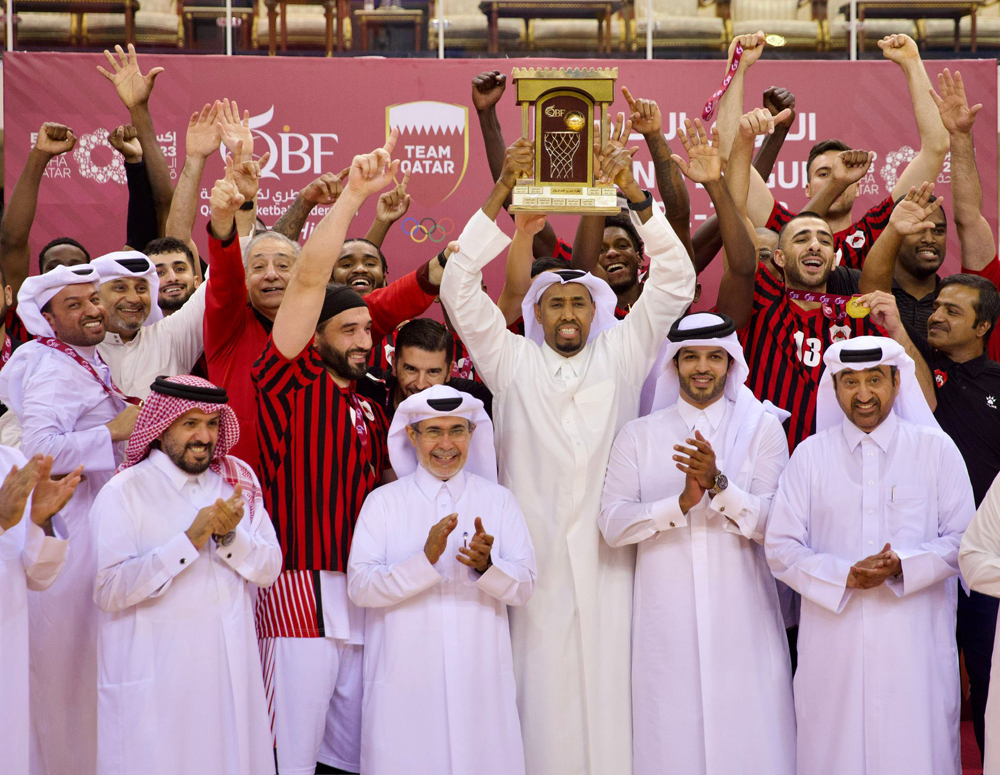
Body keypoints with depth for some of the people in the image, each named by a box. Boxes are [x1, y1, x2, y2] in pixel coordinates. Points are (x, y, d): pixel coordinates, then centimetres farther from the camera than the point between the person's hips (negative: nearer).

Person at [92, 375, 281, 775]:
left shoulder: (238, 481, 8)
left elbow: (269, 569, 5)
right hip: (153, 680, -4)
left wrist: (229, 536, -14)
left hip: (230, 669, 5)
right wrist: (191, 540, -20)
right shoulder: (124, 493, -8)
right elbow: (107, 591, -18)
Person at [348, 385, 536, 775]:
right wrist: (425, 560, -21)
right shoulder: (383, 502, 4)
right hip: (404, 680, -1)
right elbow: (359, 586, -8)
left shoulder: (499, 501, 9)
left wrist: (487, 565, -19)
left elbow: (524, 587, 2)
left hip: (480, 675, 2)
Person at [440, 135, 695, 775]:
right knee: (544, 679, -2)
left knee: (607, 674, -1)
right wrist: (500, 195, -5)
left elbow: (675, 281, 4)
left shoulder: (622, 355, 10)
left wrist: (635, 195, -6)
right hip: (536, 548, 0)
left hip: (609, 551, 1)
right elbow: (461, 289, 1)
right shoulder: (511, 361, 9)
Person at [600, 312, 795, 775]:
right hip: (666, 619, 1)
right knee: (671, 738, 1)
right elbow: (613, 524, -1)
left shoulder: (762, 429, 7)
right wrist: (681, 502, -15)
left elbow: (771, 522, -4)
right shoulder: (639, 435, 10)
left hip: (741, 616, -1)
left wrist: (718, 483, -20)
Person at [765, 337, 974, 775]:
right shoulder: (810, 455, 7)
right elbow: (780, 547, 3)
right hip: (833, 636, 1)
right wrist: (843, 576, -13)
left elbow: (962, 539, 3)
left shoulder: (936, 449, 5)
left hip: (914, 639, -1)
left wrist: (903, 566, -15)